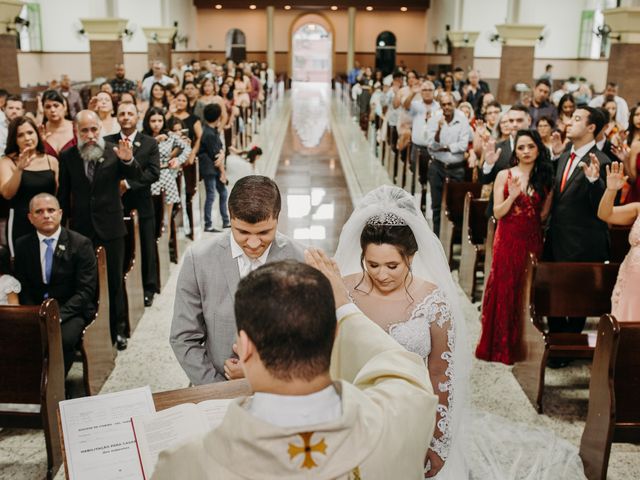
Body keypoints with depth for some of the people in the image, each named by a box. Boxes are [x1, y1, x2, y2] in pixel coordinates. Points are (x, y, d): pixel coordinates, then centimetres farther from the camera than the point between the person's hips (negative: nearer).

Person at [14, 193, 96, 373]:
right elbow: (22, 287, 7)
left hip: (71, 310, -3)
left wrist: (58, 315, -21)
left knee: (64, 339, -33)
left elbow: (86, 290, -9)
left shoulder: (80, 243, -4)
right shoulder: (22, 245, 7)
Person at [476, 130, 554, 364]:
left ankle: (522, 346, 19)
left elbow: (544, 215, 5)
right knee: (504, 290, 1)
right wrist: (512, 196, -21)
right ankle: (500, 346, 13)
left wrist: (551, 190, -6)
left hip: (533, 240, 2)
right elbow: (497, 213, -5)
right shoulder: (504, 175, 0)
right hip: (508, 240, -2)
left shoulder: (545, 178, 7)